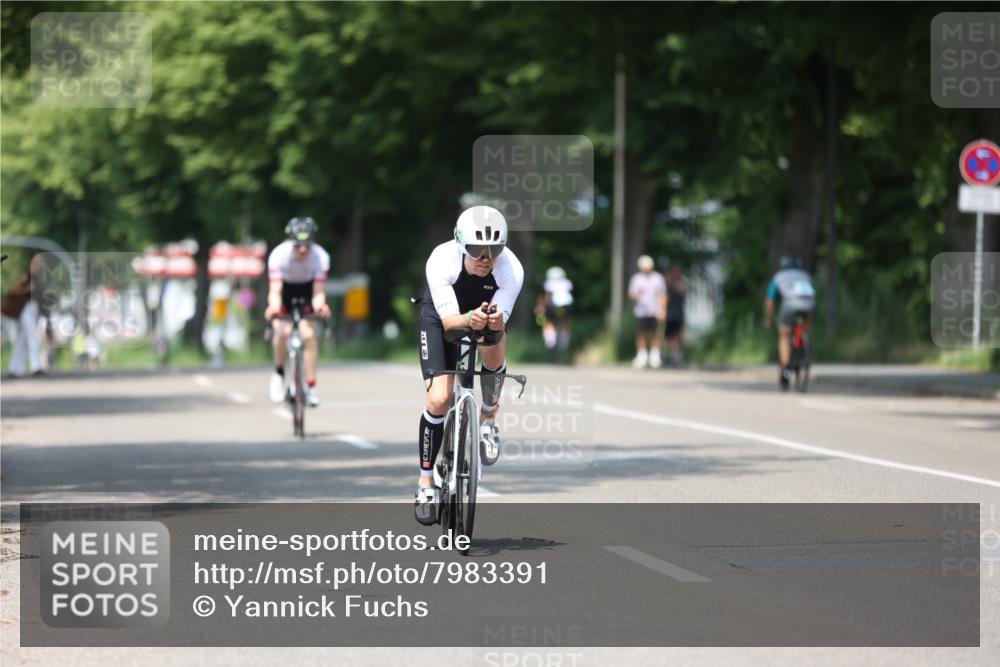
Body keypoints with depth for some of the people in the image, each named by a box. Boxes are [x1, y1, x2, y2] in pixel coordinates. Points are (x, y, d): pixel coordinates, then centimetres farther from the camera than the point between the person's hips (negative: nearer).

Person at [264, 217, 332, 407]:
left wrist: (319, 306, -52)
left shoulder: (320, 257, -31)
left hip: (306, 289, 1)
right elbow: (275, 291, -35)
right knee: (282, 331, -23)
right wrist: (274, 306, -57)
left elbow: (318, 293, -30)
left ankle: (311, 386, -3)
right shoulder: (279, 255, -33)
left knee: (309, 334, -15)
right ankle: (279, 373, 3)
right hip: (284, 287, -1)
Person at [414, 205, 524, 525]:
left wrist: (494, 322, -55)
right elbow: (448, 319, -37)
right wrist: (469, 319, -58)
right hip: (442, 316, -2)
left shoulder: (512, 269, -32)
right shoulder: (441, 261, -35)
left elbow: (501, 321, -31)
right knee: (439, 399, -14)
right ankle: (426, 481, 2)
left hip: (487, 310, 2)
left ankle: (488, 421, -2)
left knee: (493, 351, -32)